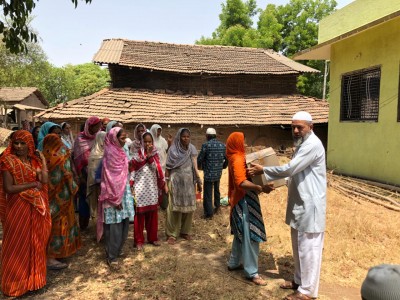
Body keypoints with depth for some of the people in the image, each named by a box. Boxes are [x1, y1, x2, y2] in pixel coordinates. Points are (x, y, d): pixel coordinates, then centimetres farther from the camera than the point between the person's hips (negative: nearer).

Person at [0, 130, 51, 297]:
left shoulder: (35, 161, 5)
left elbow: (44, 180, -8)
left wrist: (42, 159, -5)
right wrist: (32, 184, -14)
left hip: (36, 208, 6)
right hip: (18, 208, -5)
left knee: (35, 243, 15)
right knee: (18, 245, 7)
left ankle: (32, 278, 32)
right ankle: (15, 283, 24)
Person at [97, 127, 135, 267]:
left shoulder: (120, 152, 9)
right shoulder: (110, 153, -16)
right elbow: (109, 178, -18)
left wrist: (127, 194, 16)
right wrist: (115, 199, -17)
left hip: (123, 192, 8)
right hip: (114, 194, -8)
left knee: (123, 224, 15)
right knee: (114, 226, -1)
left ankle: (117, 249, 30)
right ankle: (111, 256, 10)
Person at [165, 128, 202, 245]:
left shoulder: (192, 149, 3)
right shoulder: (173, 150, -7)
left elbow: (195, 167, 5)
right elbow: (168, 168, -5)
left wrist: (198, 181, 4)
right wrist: (166, 182, -8)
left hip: (189, 182, 4)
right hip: (176, 182, -3)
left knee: (189, 206, 9)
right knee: (175, 207, 0)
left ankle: (185, 231, 24)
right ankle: (172, 234, 10)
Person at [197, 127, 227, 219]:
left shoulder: (206, 145, -13)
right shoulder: (222, 145, 2)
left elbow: (200, 159, -10)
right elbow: (227, 159, 8)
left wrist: (199, 166, 11)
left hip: (209, 173, -6)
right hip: (218, 173, 6)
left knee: (208, 194, 3)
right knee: (216, 191, 26)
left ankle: (209, 213, 9)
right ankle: (217, 207, 39)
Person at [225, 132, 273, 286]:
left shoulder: (237, 157, 13)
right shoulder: (238, 159, -19)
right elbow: (241, 182, -31)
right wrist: (260, 188, -42)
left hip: (242, 200, 11)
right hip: (244, 201, -11)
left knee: (241, 233, 19)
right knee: (249, 235, -5)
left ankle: (234, 263, 31)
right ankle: (252, 272, 3)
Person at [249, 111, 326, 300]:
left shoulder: (313, 144, -18)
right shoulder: (302, 144, 15)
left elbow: (289, 169, -22)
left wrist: (263, 170, -12)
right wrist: (274, 182, 10)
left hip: (310, 206, -10)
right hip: (300, 204, 10)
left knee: (308, 248, 0)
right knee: (299, 247, 19)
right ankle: (300, 280, 33)